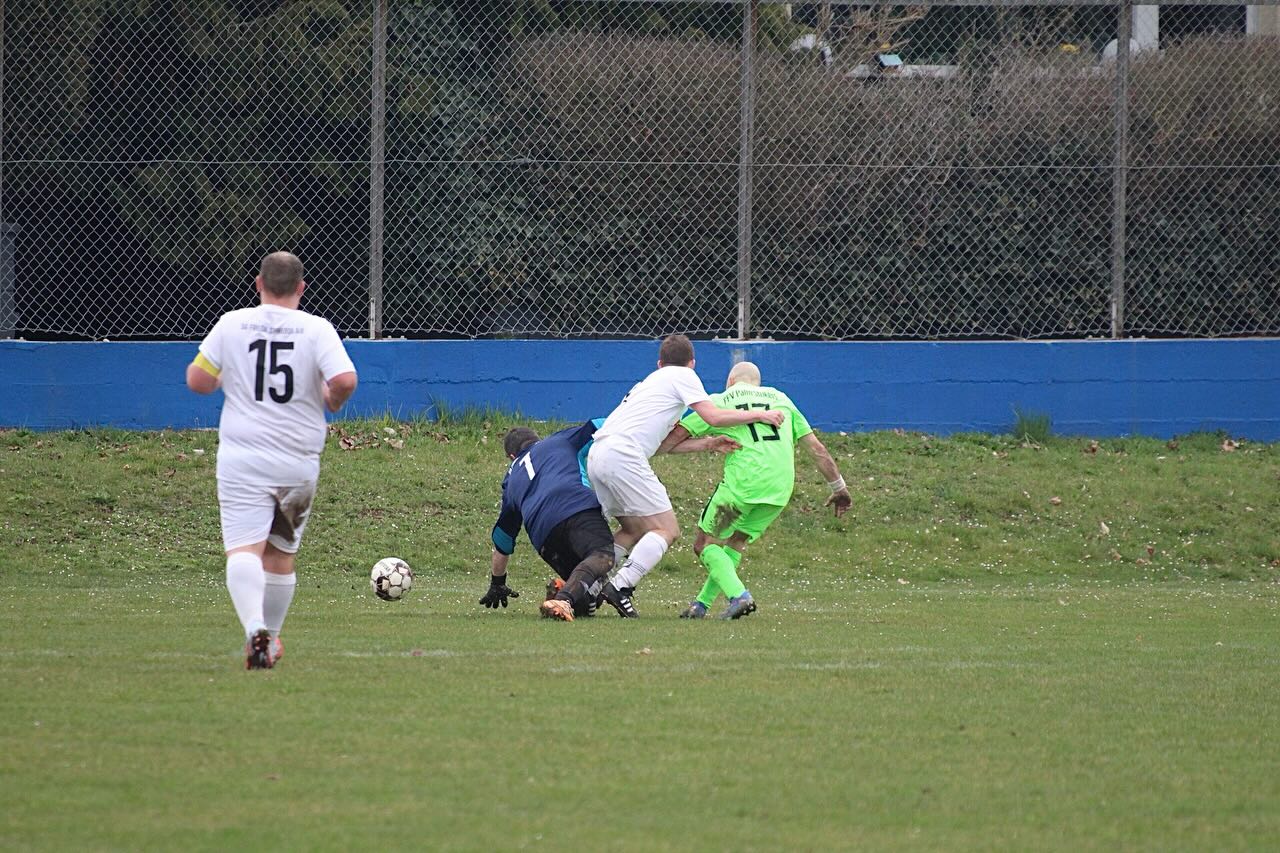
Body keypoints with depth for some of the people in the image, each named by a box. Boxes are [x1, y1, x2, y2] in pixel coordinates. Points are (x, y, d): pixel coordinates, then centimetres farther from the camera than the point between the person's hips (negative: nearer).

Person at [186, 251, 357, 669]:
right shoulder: (317, 329, -2)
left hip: (242, 461, -1)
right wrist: (333, 400, 8)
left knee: (244, 550, -11)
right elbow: (345, 379, -15)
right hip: (299, 463, 1)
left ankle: (255, 626, -35)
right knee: (282, 554, 17)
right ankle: (270, 640, 26)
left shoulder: (231, 324, 0)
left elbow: (197, 380, 3)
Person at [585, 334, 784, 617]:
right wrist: (759, 415, 7)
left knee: (635, 530, 21)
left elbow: (667, 441, 28)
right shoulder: (683, 375, 9)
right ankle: (621, 587, -21)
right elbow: (713, 416, -3)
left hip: (596, 455, 9)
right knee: (666, 529, -6)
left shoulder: (651, 380, 32)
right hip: (623, 455, -9)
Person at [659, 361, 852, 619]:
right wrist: (838, 487, 25)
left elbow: (670, 441, 9)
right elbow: (817, 447, 20)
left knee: (706, 543, 7)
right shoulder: (781, 399, 22)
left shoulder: (718, 402, 13)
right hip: (781, 488, 5)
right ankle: (702, 603, 20)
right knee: (735, 542, 22)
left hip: (742, 483, -5)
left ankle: (738, 596, -15)